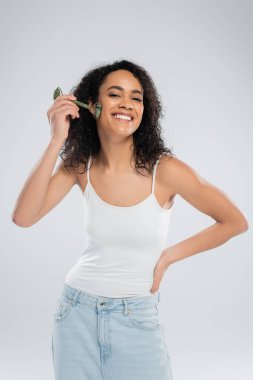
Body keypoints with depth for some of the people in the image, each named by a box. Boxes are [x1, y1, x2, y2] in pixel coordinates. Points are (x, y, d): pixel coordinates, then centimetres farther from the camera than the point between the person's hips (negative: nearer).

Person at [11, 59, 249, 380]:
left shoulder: (165, 170, -16)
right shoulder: (80, 165, -5)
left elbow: (235, 222, -8)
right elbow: (23, 218, -18)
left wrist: (168, 257, -6)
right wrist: (57, 141, -21)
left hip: (137, 317, -3)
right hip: (77, 308, 3)